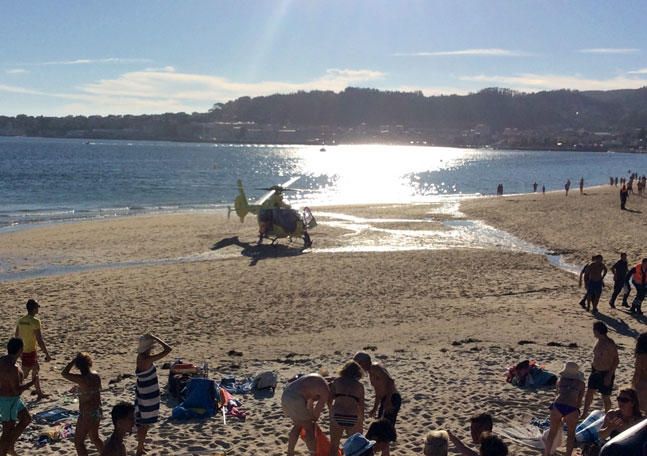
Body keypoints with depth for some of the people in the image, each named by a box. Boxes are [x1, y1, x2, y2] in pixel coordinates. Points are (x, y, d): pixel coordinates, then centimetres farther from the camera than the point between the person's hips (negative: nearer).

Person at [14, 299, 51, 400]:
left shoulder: (21, 320, 4)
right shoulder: (35, 322, -19)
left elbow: (16, 337, 12)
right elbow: (40, 341, -20)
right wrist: (47, 354, -13)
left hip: (22, 352, 8)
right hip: (30, 352, -8)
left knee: (36, 370, 22)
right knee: (23, 375, -1)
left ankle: (39, 393, 32)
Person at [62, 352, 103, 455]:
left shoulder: (82, 379, -25)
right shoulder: (96, 375, 1)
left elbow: (64, 373, -18)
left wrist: (73, 360, -13)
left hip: (87, 414, -9)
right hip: (97, 411, 9)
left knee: (78, 442, 4)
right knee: (95, 437, 27)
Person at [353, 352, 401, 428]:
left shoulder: (375, 368, -14)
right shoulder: (371, 373, 17)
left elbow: (390, 381, -28)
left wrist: (388, 400, -33)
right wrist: (375, 408, 31)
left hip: (393, 399, -11)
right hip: (385, 400, 11)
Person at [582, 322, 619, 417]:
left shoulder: (610, 344, -21)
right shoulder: (599, 341, 4)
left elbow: (616, 361, -19)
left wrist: (609, 375, -20)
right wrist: (593, 369, 18)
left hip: (606, 374, -8)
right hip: (595, 372, 8)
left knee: (605, 397, 4)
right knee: (589, 392, 10)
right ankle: (585, 414, 22)